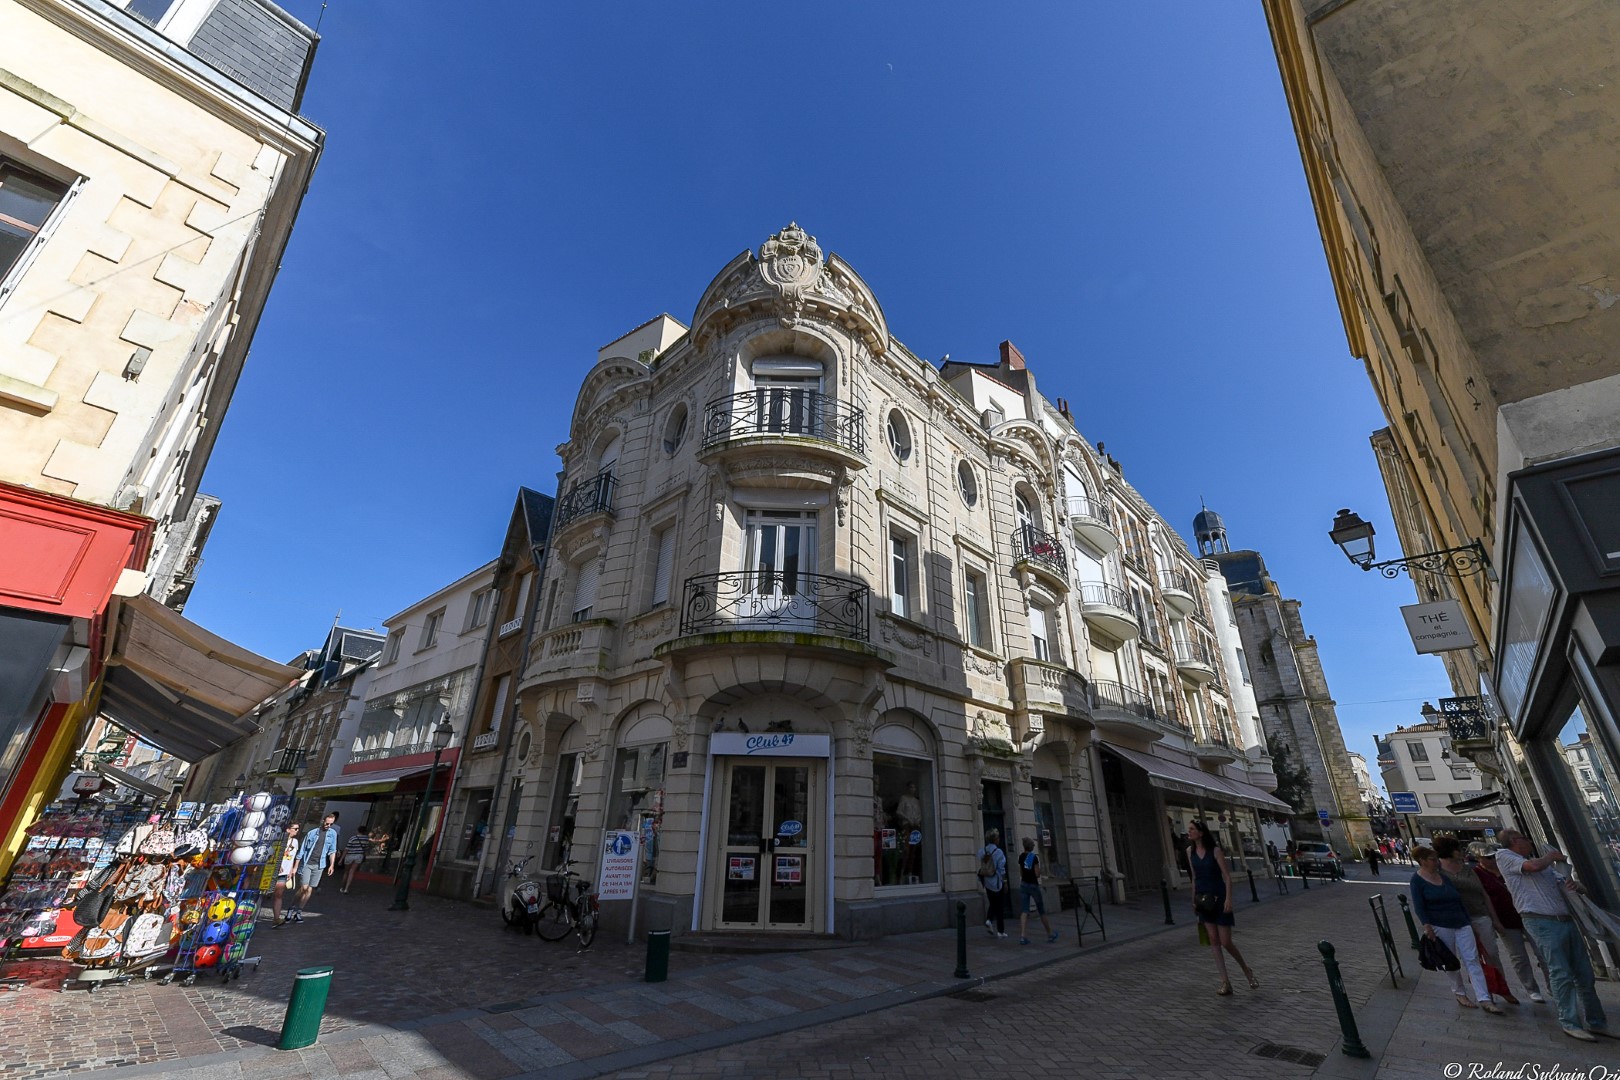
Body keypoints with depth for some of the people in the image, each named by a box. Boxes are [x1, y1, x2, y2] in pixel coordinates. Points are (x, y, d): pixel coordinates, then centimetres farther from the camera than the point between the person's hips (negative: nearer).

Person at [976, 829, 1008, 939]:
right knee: (1000, 906, 8)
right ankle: (1000, 931, 13)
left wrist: (982, 880, 10)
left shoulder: (982, 851, -1)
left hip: (986, 881, 4)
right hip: (997, 882, -4)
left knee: (992, 903, 20)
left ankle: (989, 920, -2)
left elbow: (980, 867, 1)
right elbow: (1001, 869, -12)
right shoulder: (998, 852, -15)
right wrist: (1005, 882, -2)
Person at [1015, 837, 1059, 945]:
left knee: (1024, 911, -3)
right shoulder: (1034, 857, -12)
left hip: (1023, 885, 4)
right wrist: (1039, 866, 2)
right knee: (1041, 911, 12)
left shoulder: (1021, 857, 5)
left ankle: (1023, 937, -14)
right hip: (1033, 885, -4)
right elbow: (1037, 874, -14)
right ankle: (1050, 934, 28)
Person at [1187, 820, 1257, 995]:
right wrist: (1193, 899, 11)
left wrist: (1228, 899, -18)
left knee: (1225, 942, 0)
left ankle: (1247, 971, 27)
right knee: (1214, 941, 3)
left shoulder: (1215, 850, -12)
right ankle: (1225, 982, 10)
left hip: (1219, 898, -4)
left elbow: (1227, 876, -11)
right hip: (1204, 899, 5)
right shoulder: (1190, 851, 3)